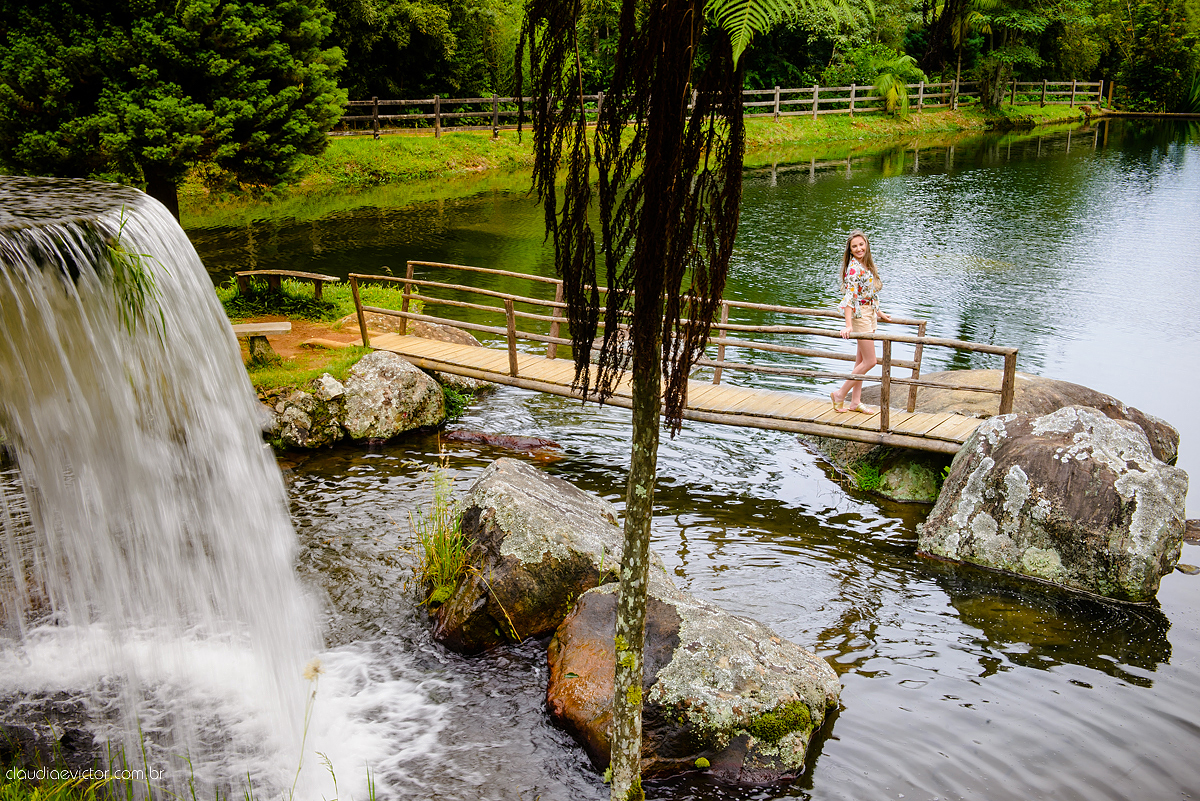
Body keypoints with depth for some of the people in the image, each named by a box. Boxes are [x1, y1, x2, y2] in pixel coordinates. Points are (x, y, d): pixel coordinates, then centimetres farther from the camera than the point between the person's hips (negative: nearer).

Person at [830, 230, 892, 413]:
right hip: (860, 314, -9)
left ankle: (855, 402, 15)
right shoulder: (854, 267, -18)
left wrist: (878, 312, 28)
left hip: (870, 313, 9)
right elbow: (850, 296, -26)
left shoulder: (867, 264, 9)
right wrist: (848, 325, -32)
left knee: (861, 361, 10)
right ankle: (840, 394, 2)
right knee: (869, 361, -7)